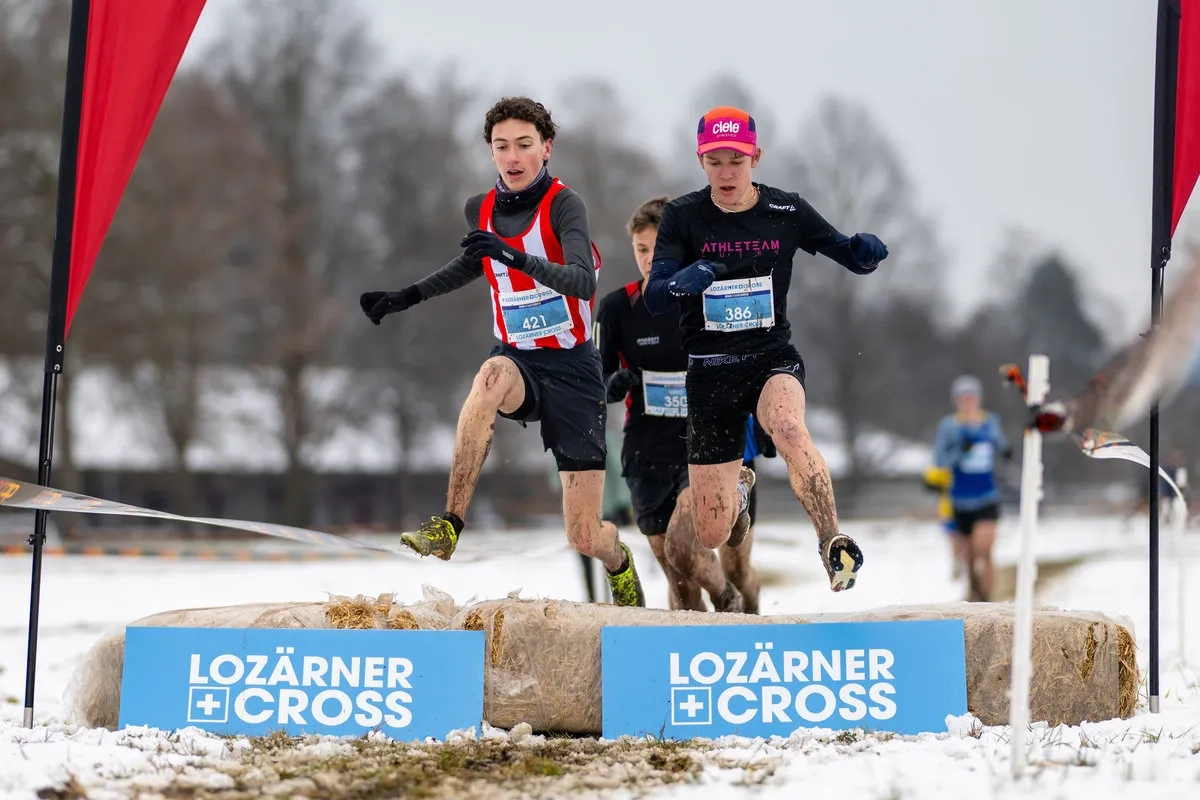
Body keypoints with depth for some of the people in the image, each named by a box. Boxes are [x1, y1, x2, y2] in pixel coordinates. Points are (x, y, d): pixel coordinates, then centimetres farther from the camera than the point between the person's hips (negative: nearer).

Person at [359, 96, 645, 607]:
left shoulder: (563, 205, -12)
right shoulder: (481, 210, 3)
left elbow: (585, 282, -29)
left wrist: (517, 258, -43)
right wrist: (407, 297, 19)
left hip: (572, 369, -3)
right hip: (518, 361, 3)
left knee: (585, 538, -5)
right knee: (493, 375, -38)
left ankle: (620, 563, 34)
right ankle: (449, 526, -37)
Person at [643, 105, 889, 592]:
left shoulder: (787, 212, -2)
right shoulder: (682, 216, -5)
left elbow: (853, 259, 7)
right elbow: (654, 300, -12)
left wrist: (867, 251, -18)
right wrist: (681, 283, -36)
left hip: (772, 359, -1)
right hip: (710, 371, 1)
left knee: (789, 428, -40)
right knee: (712, 537, 5)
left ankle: (833, 544, -32)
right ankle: (737, 494, 43)